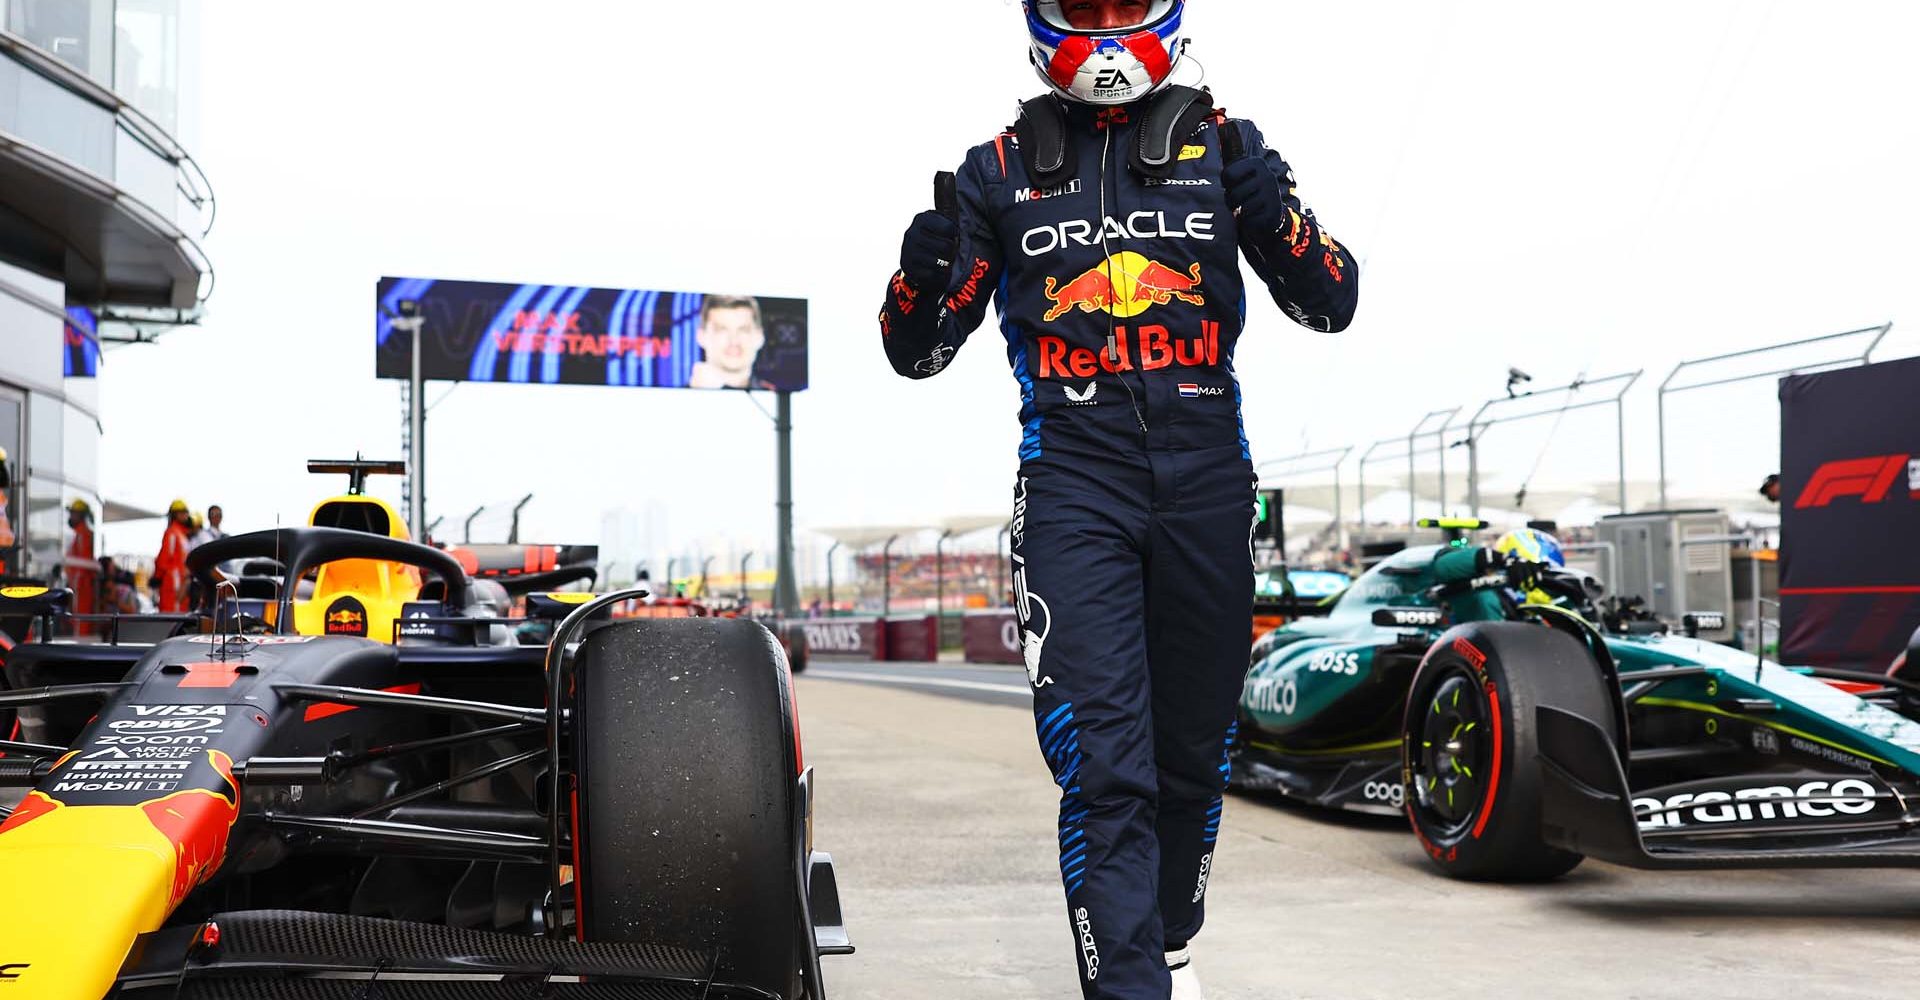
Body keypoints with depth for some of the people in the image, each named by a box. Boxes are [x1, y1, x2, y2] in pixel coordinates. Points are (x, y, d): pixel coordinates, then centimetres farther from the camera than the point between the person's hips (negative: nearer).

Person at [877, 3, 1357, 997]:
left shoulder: (1221, 144, 9)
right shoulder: (1001, 168, 9)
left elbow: (1331, 304, 5)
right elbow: (917, 352, 10)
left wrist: (1270, 209, -14)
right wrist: (925, 262, -12)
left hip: (1206, 474, 2)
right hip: (1073, 475, -1)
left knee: (1193, 750, 14)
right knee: (1102, 765, -12)